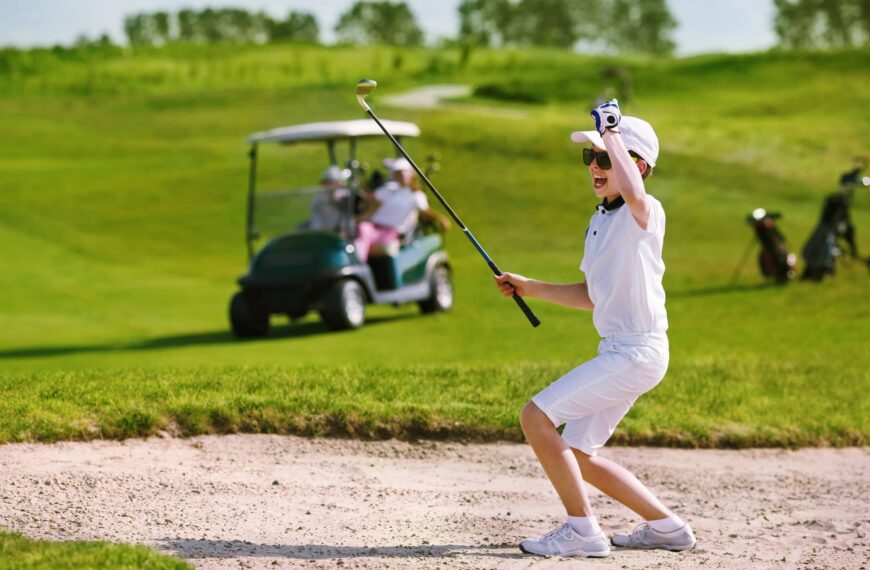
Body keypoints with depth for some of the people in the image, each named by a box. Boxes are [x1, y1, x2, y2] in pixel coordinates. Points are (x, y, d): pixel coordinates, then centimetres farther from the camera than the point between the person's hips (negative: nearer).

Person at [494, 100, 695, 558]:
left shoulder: (645, 213, -13)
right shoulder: (600, 221, 15)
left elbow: (632, 192, -40)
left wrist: (610, 134, -29)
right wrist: (531, 288, 18)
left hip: (638, 352, -10)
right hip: (616, 352, 10)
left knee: (536, 417, -15)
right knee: (577, 457, 14)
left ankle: (582, 530, -7)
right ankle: (666, 526, 25)